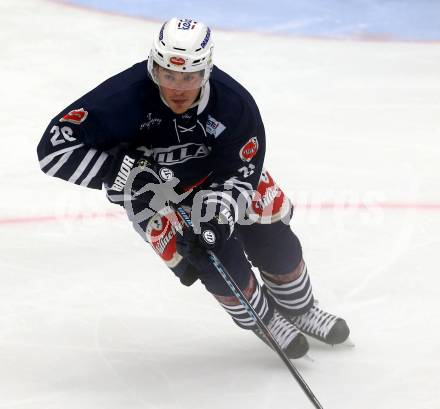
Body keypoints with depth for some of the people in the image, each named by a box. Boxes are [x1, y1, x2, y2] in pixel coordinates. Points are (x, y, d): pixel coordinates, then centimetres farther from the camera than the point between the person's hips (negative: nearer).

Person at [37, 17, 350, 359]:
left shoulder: (233, 103, -31)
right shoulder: (128, 96, -39)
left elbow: (242, 170, -19)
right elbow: (55, 146, -41)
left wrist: (219, 207, -39)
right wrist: (124, 174, -46)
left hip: (217, 175, 3)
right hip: (152, 190, -3)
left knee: (276, 243, 7)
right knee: (220, 263, -16)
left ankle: (300, 310, 39)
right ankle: (263, 318, 16)